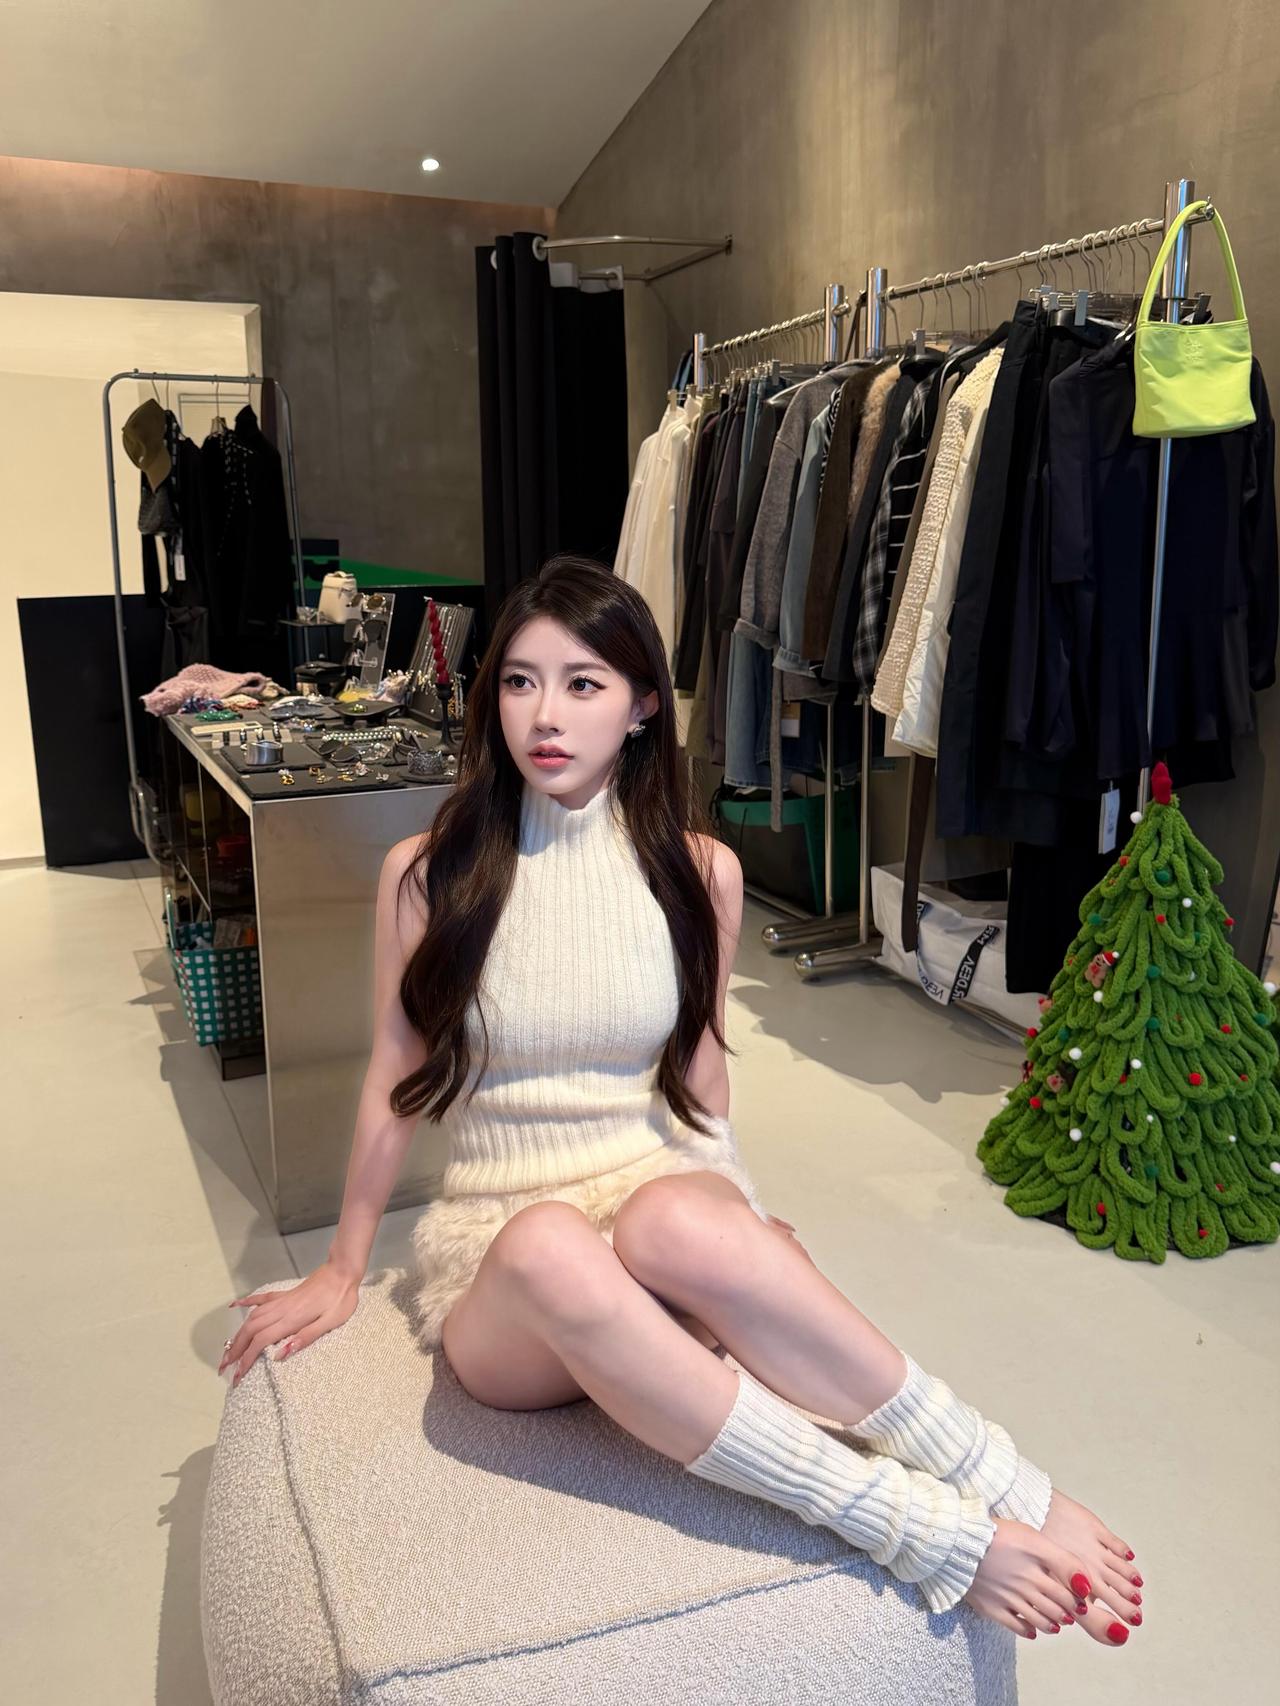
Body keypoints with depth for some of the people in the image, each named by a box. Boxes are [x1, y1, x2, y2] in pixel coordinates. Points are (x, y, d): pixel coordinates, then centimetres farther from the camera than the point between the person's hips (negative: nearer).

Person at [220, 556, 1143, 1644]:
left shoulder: (700, 871, 1)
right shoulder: (428, 871, -2)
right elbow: (397, 1081, 7)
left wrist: (752, 1229, 13)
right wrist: (343, 1269, 14)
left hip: (663, 1195, 1)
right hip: (496, 1240, 0)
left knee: (675, 1224, -39)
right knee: (554, 1249, -39)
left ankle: (987, 1476, -25)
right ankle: (926, 1526, -33)